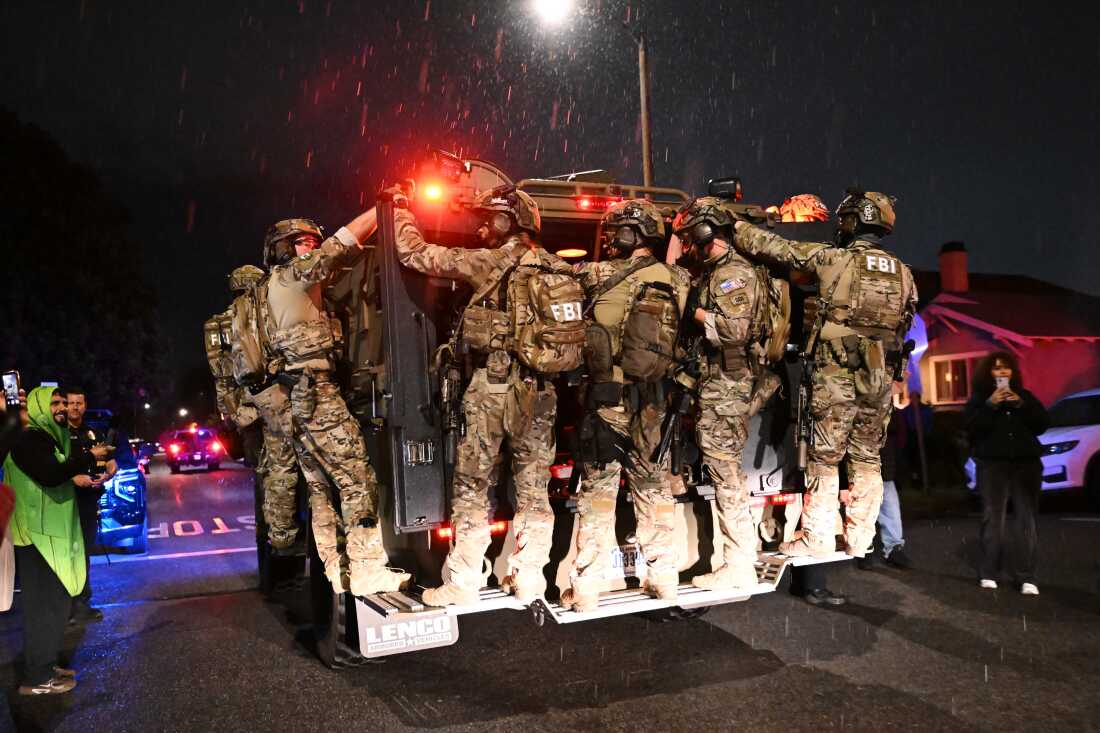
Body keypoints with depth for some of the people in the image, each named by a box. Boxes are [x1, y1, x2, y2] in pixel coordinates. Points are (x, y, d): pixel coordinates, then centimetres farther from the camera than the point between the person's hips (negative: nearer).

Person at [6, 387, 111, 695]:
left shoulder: (49, 438, 17)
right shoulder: (30, 440, -15)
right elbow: (50, 474, -30)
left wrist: (75, 478, 5)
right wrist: (89, 457, -22)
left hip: (53, 532, 10)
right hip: (38, 534, -10)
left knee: (56, 600, 16)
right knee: (43, 604, -5)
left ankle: (47, 664, 27)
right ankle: (37, 678, 2)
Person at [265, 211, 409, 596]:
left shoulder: (278, 286, 21)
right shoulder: (291, 275, -5)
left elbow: (333, 265, 22)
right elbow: (346, 239, -7)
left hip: (292, 398, 10)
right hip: (316, 394, -10)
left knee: (320, 484, 10)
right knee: (358, 479, -8)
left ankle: (337, 569, 15)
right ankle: (367, 569, -7)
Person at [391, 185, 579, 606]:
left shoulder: (491, 262, -5)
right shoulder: (559, 269, 10)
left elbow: (414, 252, 0)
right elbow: (571, 335, 13)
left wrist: (399, 208, 14)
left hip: (493, 385, -5)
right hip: (540, 389, 5)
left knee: (472, 485, 4)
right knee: (533, 487, 12)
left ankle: (461, 584, 8)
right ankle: (529, 580, 18)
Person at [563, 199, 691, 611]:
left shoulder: (598, 276, -9)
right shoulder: (676, 281, 1)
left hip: (606, 398, -3)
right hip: (653, 403, 3)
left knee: (597, 490, 5)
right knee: (654, 488, 15)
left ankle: (587, 588, 8)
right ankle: (663, 577, 22)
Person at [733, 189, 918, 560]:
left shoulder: (832, 259, -6)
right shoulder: (902, 272, 9)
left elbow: (775, 246, 0)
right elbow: (904, 324, 16)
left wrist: (736, 227, 14)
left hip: (836, 377, -5)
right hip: (880, 380, 5)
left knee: (824, 459, 3)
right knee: (867, 459, 13)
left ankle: (817, 539, 8)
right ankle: (859, 540, 18)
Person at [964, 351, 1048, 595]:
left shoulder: (1024, 396, 16)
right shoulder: (979, 397, 8)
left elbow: (1043, 424, 6)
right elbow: (970, 426, -6)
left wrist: (1022, 405, -7)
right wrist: (990, 405, -15)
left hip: (1026, 462, 2)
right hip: (993, 464, -2)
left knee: (1026, 518, -5)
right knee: (993, 518, -9)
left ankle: (1025, 577, -3)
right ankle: (988, 573, -4)